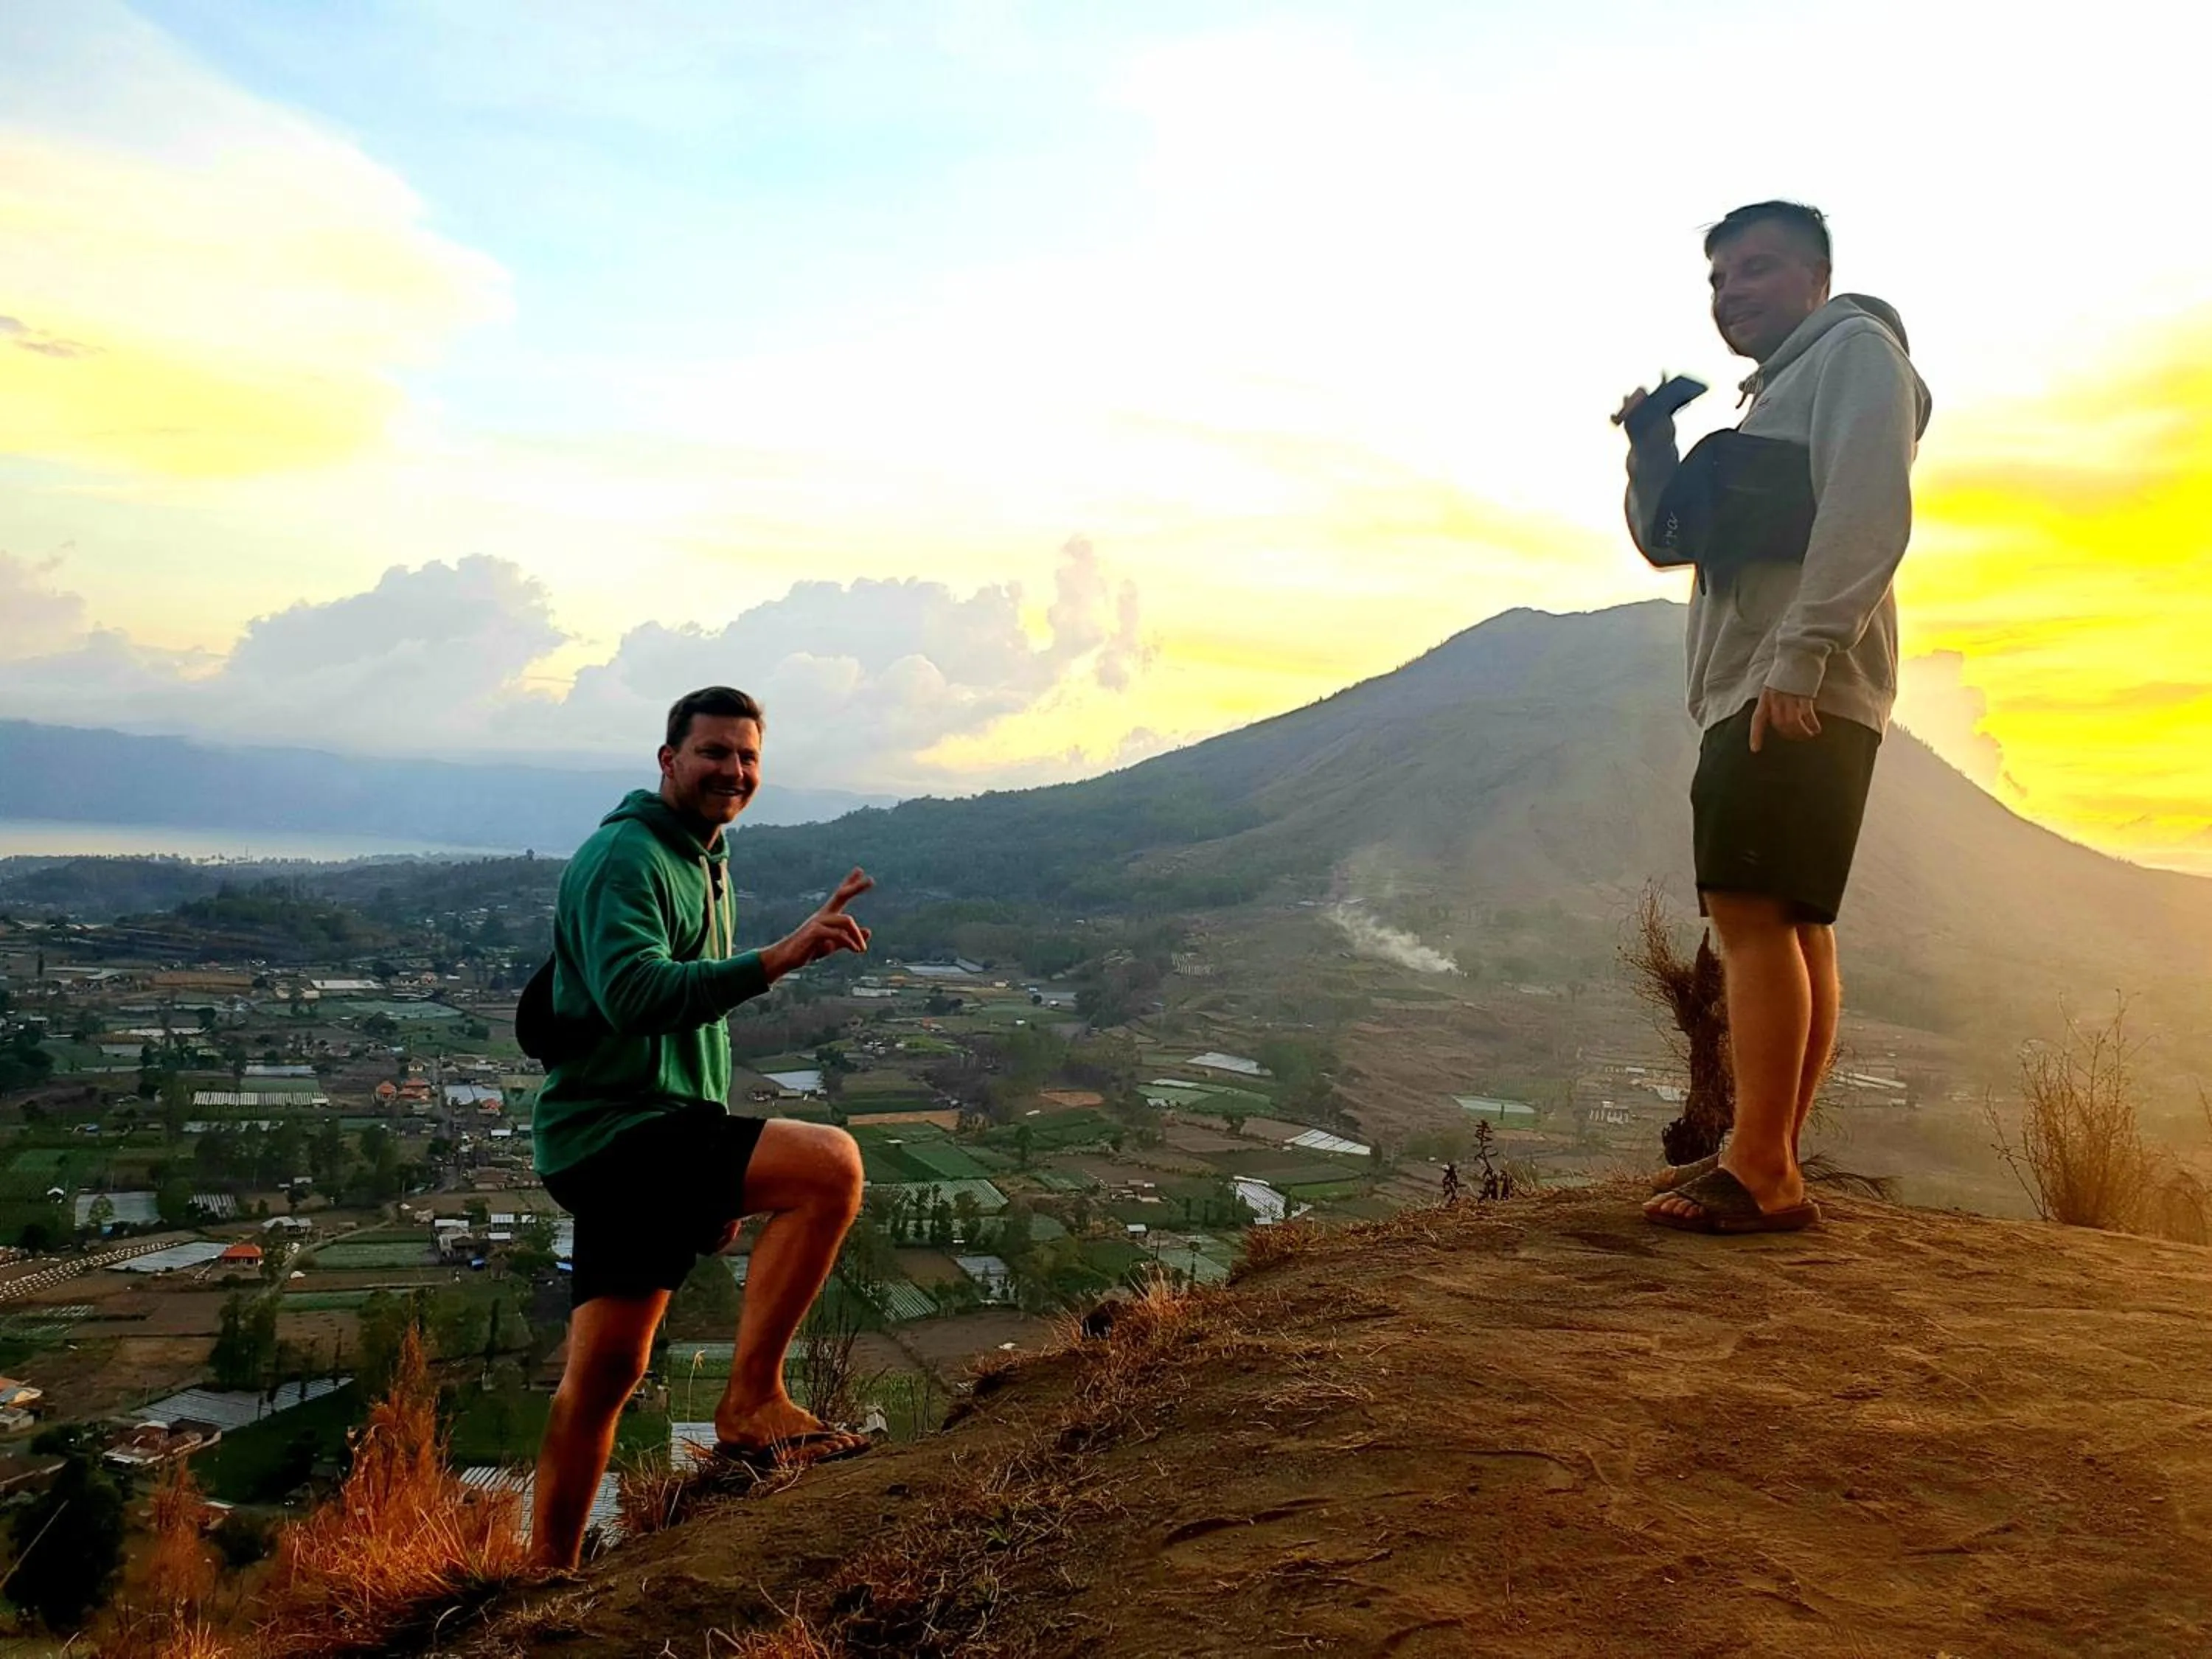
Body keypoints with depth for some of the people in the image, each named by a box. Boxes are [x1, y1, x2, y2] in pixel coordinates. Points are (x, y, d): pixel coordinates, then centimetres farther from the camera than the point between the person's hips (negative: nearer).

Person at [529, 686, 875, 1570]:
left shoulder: (705, 865, 21)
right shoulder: (624, 856, -10)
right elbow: (634, 995, -28)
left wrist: (720, 1178, 28)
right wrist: (773, 961, -38)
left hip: (643, 1144, 9)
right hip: (614, 1131, -9)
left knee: (603, 1372, 11)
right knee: (831, 1162, -25)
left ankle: (547, 1573, 21)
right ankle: (752, 1401, -16)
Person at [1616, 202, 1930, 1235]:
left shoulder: (1854, 348, 1)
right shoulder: (1775, 391, 29)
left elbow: (1867, 513, -15)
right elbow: (1671, 540, 26)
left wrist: (1798, 658, -23)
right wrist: (1652, 443, 11)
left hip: (1799, 693, -10)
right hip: (1757, 696, 10)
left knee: (1752, 914, -16)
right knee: (1791, 923, 7)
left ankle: (1761, 1176, -16)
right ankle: (1767, 1165, 11)